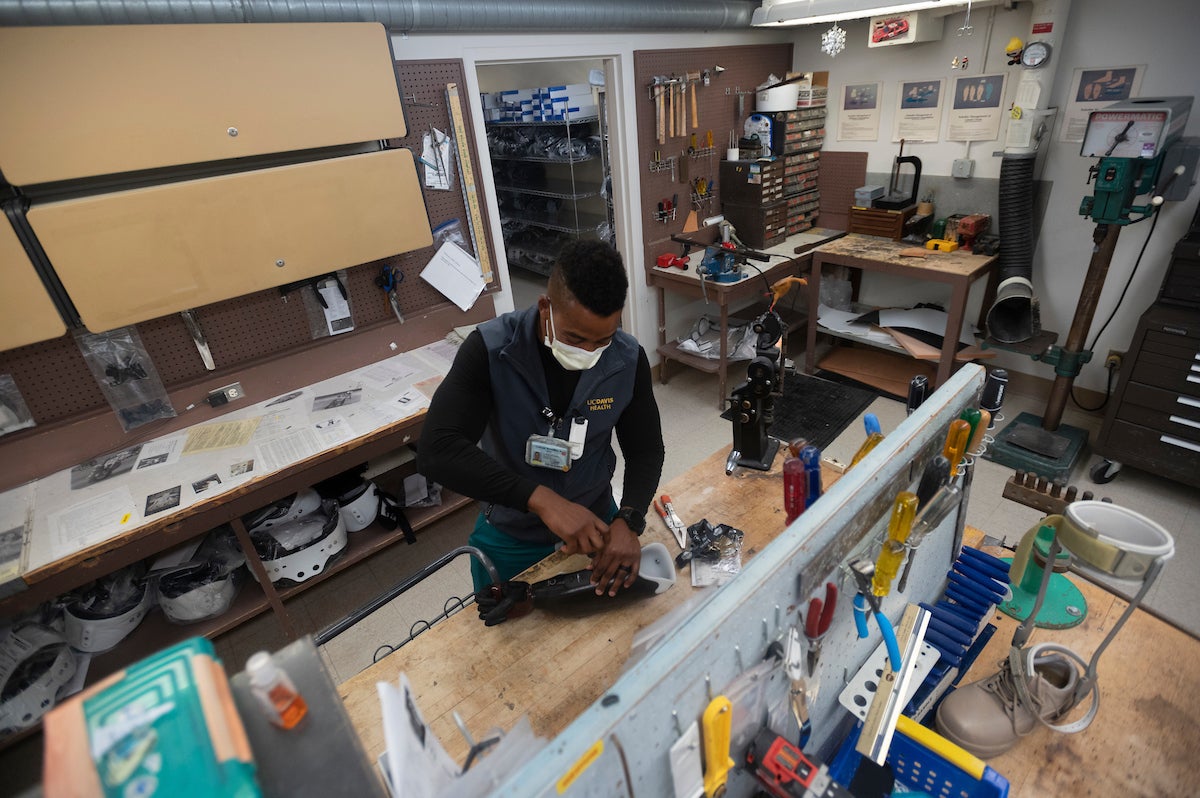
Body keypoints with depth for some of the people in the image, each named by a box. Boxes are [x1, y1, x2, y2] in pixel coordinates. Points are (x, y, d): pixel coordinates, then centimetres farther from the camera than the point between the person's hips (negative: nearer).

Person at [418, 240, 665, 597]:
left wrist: (628, 521, -26)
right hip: (510, 539, -2)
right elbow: (436, 450, -35)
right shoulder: (490, 349, -26)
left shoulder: (628, 360, -17)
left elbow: (646, 450, -8)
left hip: (595, 524, 3)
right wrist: (541, 499, -44)